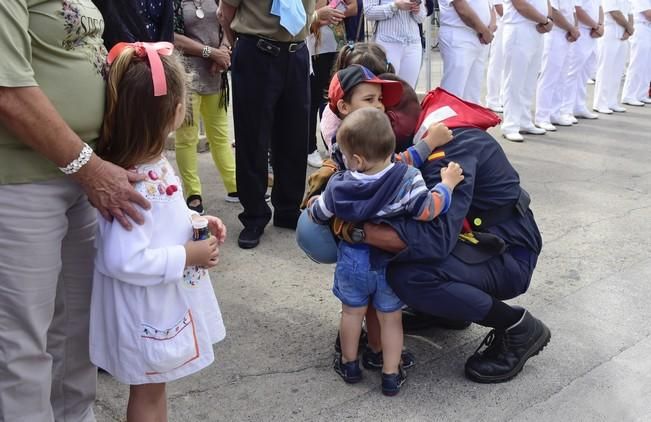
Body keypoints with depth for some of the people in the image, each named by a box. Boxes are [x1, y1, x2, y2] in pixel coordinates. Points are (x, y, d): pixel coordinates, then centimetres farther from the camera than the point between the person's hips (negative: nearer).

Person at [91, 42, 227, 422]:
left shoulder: (155, 161, -1)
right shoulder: (133, 185, -31)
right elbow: (123, 260, -34)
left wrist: (197, 221, 0)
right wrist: (187, 256, -25)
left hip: (167, 299, 9)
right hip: (146, 306, -9)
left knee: (156, 384, 26)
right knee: (147, 390, 13)